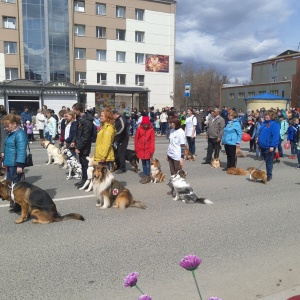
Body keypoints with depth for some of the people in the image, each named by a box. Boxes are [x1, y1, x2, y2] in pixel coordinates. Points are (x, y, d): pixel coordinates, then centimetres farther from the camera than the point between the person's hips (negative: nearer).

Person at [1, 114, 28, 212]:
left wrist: (20, 165, -26)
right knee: (10, 183, 17)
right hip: (9, 163, 10)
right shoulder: (11, 133, 14)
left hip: (15, 164, -10)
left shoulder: (20, 134, -17)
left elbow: (21, 150, -23)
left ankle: (19, 205, 9)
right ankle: (15, 202, 30)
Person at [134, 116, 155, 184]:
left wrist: (152, 150, -9)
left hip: (148, 149, -2)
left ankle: (148, 176, 7)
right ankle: (145, 175, 21)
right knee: (143, 162, 11)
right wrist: (136, 148, 4)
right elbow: (136, 139, 3)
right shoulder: (139, 128, -4)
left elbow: (152, 140, -6)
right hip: (141, 149, 2)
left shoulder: (151, 129, -7)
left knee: (147, 162, -1)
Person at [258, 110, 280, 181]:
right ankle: (268, 173, 28)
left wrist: (272, 146, -23)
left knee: (269, 162, 0)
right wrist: (259, 142, 18)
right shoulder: (264, 123, 14)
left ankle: (269, 176, 8)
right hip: (263, 146, 8)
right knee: (266, 161, 17)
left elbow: (275, 136, -19)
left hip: (269, 147, -8)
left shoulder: (275, 124, -12)